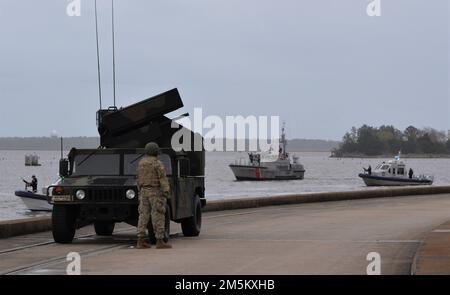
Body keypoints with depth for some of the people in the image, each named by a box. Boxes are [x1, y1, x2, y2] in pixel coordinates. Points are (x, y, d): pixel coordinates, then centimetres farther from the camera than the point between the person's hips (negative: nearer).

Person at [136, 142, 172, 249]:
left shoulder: (141, 163, 10)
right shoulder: (157, 163, -10)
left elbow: (139, 179, 15)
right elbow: (162, 178, -17)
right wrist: (166, 191, -20)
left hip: (144, 192, 7)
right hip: (155, 192, -7)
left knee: (143, 216, 5)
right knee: (158, 216, -4)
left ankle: (140, 241, 1)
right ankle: (159, 241, -6)